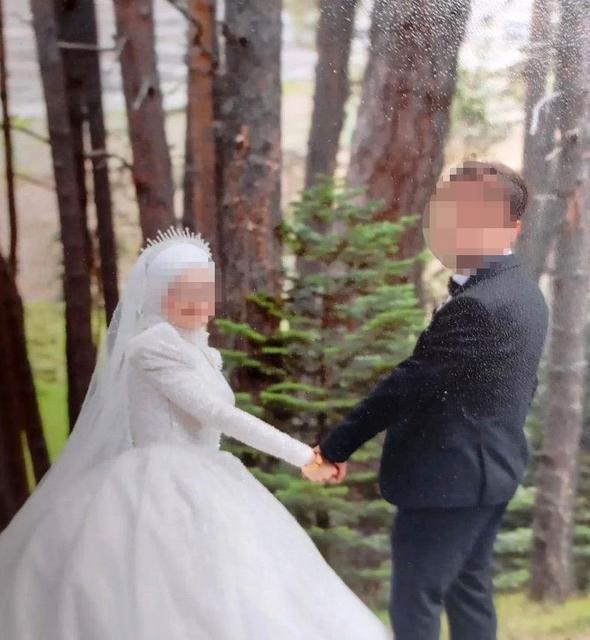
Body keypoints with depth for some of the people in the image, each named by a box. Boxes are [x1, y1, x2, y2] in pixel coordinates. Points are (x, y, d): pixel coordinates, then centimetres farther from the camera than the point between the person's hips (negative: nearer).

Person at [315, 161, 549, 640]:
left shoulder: (475, 305, -25)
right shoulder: (523, 291, 6)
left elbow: (408, 386, -23)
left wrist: (336, 447, -16)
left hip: (446, 477, -10)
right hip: (492, 468, 10)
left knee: (413, 601, 0)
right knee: (469, 589, 19)